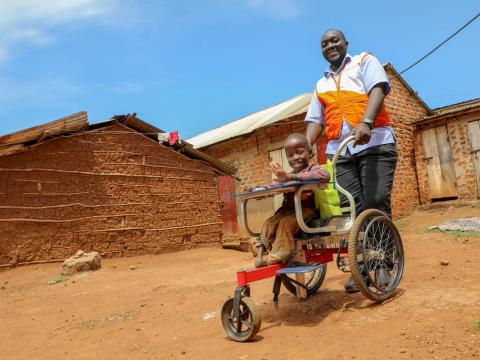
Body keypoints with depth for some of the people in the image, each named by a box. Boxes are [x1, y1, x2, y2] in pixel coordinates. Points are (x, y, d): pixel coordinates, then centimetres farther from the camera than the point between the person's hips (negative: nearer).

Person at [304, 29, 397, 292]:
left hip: (374, 143, -3)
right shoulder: (321, 85, 25)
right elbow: (315, 120, 17)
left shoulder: (365, 61, 14)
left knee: (376, 204, -10)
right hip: (338, 151, 4)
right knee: (350, 209, -4)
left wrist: (366, 123, -24)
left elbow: (378, 89, -5)